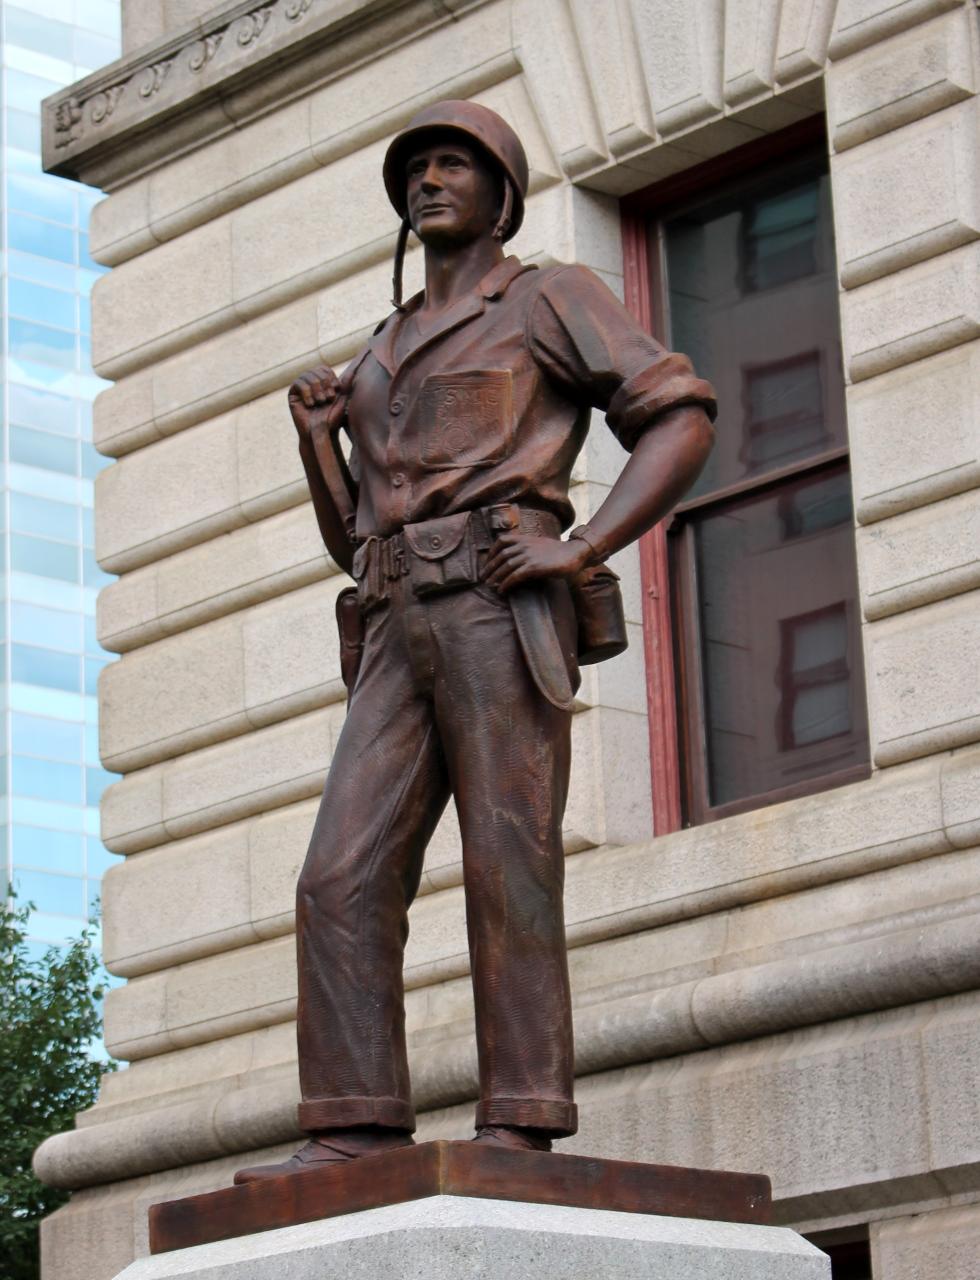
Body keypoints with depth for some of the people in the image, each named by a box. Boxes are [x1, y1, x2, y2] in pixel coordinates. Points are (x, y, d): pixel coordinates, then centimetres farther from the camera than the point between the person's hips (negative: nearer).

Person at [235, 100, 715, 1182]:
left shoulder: (550, 299, 10)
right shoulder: (386, 353, 30)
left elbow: (682, 417, -3)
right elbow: (351, 543, 30)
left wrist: (579, 553, -13)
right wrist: (315, 437, 11)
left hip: (500, 611, -6)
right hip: (400, 633, 7)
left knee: (507, 867, -13)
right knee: (345, 880, -8)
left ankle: (519, 1127, -15)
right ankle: (356, 1133, -12)